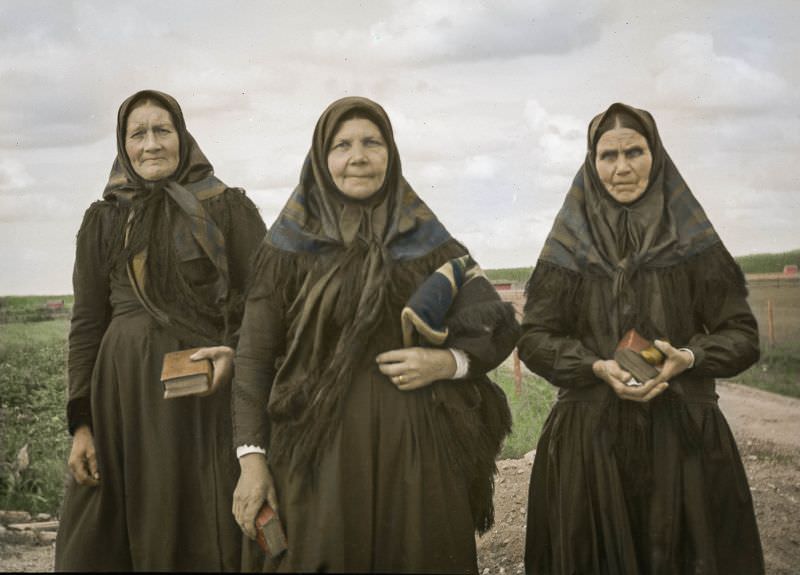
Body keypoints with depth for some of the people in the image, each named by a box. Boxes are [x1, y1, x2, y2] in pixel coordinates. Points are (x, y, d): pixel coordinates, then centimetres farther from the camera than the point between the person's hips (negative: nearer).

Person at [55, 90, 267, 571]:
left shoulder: (228, 208, 2)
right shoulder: (103, 220, 10)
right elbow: (87, 324, 9)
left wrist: (238, 351, -20)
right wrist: (81, 423, 2)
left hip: (207, 391, -3)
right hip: (123, 393, 3)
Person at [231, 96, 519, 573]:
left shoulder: (426, 239, 6)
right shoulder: (291, 245, 2)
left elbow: (500, 330, 8)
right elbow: (255, 357, 1)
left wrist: (445, 362, -11)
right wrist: (252, 457, -7)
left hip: (419, 447, 2)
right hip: (321, 453, -1)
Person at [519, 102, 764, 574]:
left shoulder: (692, 240, 2)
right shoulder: (571, 244, 3)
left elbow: (742, 334, 3)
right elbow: (534, 337, 2)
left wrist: (687, 357, -17)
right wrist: (597, 367, -15)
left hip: (683, 433, 0)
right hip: (589, 437, 0)